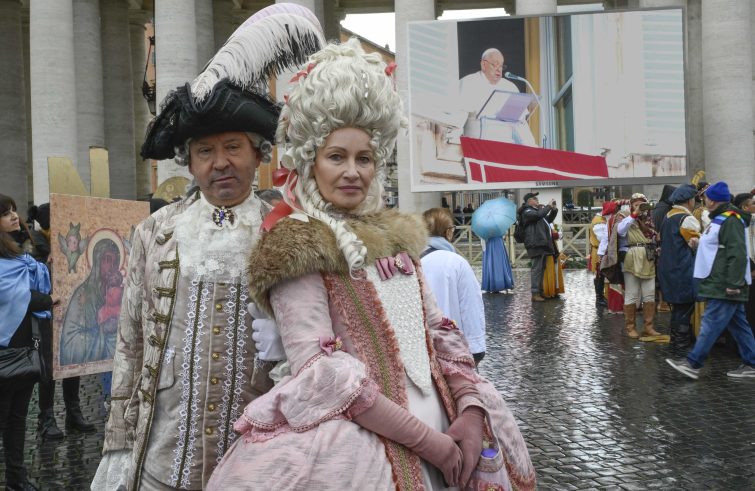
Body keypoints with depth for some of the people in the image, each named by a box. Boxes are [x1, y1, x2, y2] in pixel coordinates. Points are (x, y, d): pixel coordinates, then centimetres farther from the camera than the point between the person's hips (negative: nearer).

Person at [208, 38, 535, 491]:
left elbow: (441, 332, 10)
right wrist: (428, 440, -19)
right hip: (360, 446, -6)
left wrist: (470, 413, -7)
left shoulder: (399, 235, 10)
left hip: (442, 437, 6)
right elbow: (321, 371, -18)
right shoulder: (295, 247, -9)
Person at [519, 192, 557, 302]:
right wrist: (549, 206, -12)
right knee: (537, 268, -12)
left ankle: (540, 291, 16)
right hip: (536, 244, -10)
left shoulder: (536, 210, 24)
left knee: (541, 268, 11)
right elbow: (538, 215, -25)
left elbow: (549, 219, 33)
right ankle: (535, 293, -13)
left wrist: (554, 210, 16)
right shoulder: (527, 212, -6)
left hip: (543, 244, 10)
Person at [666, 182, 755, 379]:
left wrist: (733, 284, -24)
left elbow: (737, 255, -23)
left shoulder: (731, 220, -17)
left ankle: (693, 364, -7)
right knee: (738, 324, 12)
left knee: (711, 323, -8)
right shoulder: (720, 219, 16)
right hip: (720, 284, 10)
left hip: (725, 286, -10)